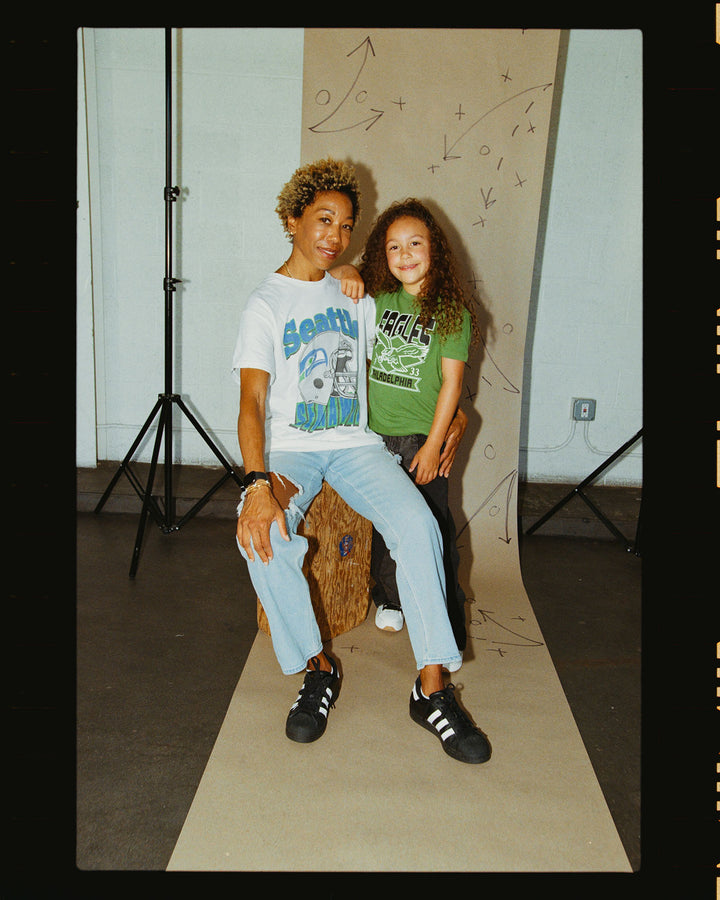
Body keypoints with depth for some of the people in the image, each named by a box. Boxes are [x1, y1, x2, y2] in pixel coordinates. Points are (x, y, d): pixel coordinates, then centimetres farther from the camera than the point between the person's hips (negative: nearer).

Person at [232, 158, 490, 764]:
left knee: (417, 525, -25)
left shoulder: (355, 294, 14)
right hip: (289, 448, -2)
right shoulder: (266, 305, 0)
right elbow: (252, 402, -11)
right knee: (261, 537, -32)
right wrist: (258, 481, -28)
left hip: (356, 443, 3)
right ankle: (317, 668, -9)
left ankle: (433, 689, -17)